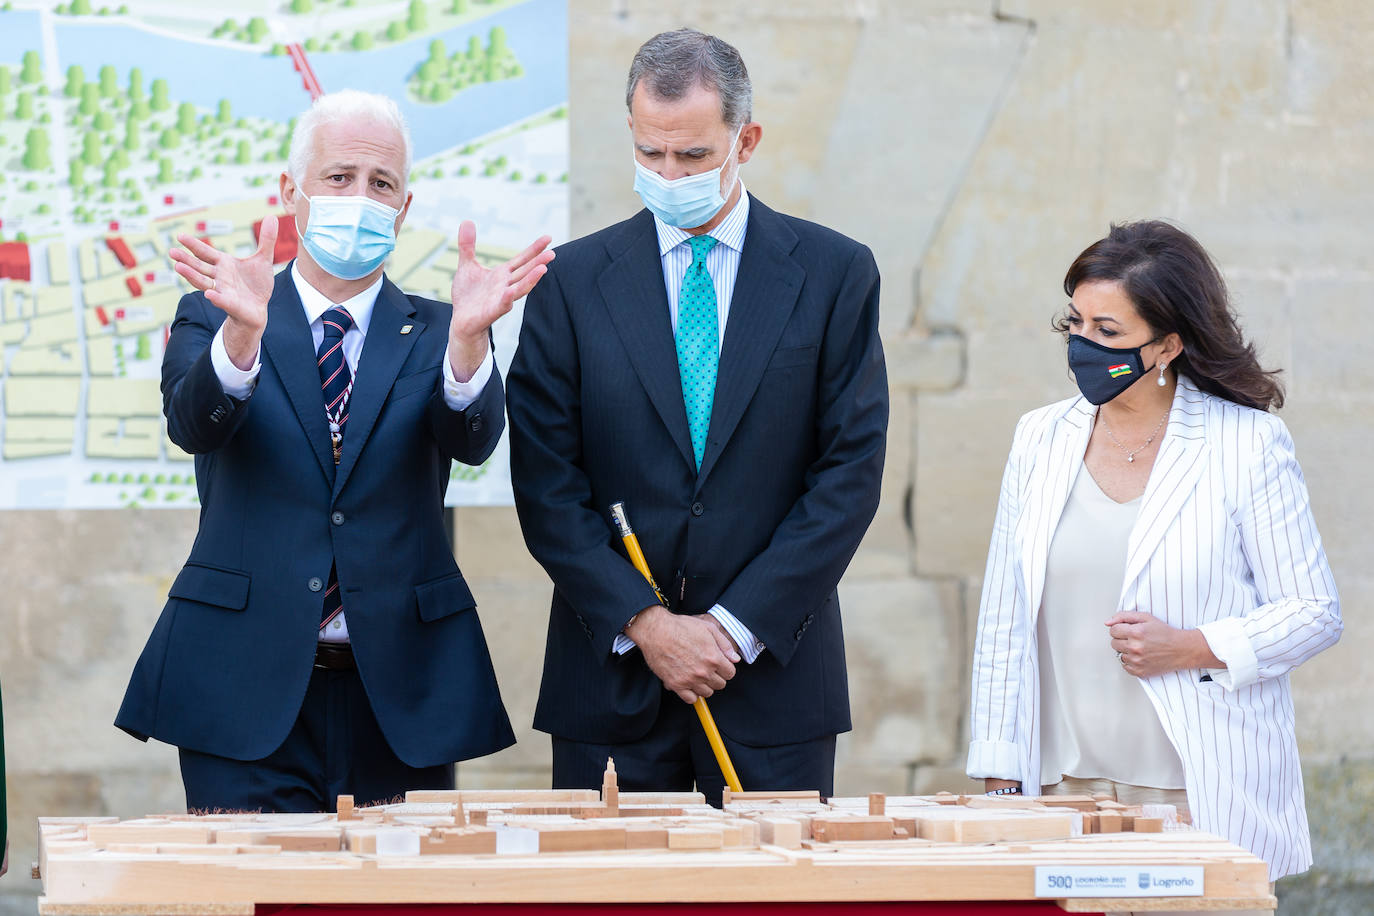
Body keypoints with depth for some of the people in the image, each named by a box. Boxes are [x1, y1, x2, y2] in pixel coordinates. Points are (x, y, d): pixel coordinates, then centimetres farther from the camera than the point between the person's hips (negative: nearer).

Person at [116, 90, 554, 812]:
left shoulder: (435, 334, 9)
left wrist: (468, 337, -33)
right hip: (248, 693, -1)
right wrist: (243, 332, -35)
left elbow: (472, 440, -11)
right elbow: (193, 424, -14)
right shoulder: (211, 320, 7)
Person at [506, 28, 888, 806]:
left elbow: (852, 470, -2)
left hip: (776, 672, 0)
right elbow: (546, 484, 0)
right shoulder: (572, 281, 4)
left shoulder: (834, 273, 3)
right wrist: (642, 621, -11)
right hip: (611, 678, 0)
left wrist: (737, 624, -9)